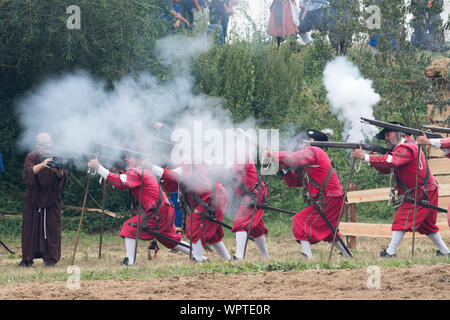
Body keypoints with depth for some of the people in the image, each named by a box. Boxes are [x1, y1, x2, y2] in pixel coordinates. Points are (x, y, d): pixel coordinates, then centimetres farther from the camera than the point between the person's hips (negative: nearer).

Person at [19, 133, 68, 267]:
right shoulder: (31, 157, -3)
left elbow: (63, 177, -6)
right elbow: (27, 173, -22)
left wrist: (59, 171, -28)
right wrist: (41, 165, -37)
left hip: (52, 200, 1)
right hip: (33, 199, -1)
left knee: (52, 228, -6)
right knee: (30, 227, -1)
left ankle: (51, 258, -1)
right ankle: (27, 258, 8)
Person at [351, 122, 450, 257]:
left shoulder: (407, 148, -16)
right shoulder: (401, 148, 17)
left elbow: (391, 161, -34)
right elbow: (386, 169, 12)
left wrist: (365, 157, -34)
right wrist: (374, 160, -8)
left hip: (423, 194, -10)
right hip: (428, 194, 10)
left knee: (402, 219, -13)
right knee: (427, 225, 19)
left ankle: (391, 251, -16)